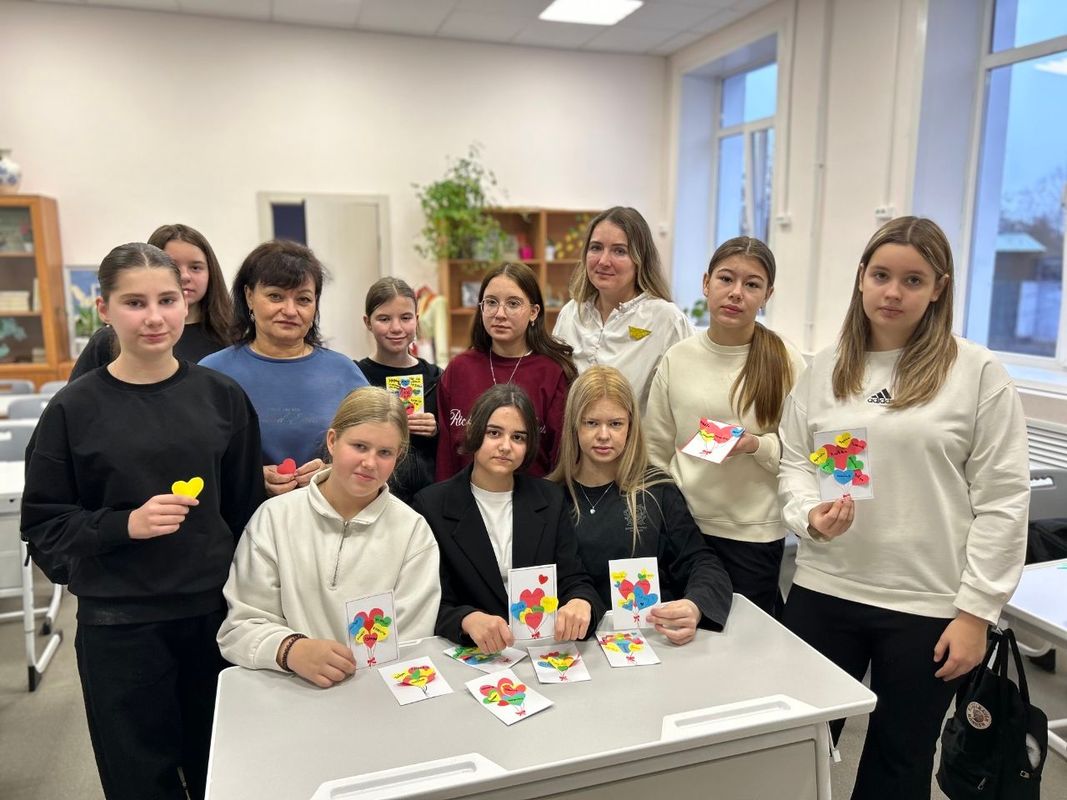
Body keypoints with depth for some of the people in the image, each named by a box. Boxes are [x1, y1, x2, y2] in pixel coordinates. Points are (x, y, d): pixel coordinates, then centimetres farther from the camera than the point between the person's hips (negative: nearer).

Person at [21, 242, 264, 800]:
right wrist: (125, 525, -19)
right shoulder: (75, 408, -6)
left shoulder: (222, 396, -1)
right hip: (118, 625, -1)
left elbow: (247, 507, 4)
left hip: (217, 611, 2)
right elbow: (42, 525, -3)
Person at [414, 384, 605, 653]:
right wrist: (469, 619, -27)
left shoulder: (550, 499, 7)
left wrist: (581, 603, -21)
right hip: (472, 654, 0)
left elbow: (574, 581, 3)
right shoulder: (432, 505, -1)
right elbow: (435, 607, -5)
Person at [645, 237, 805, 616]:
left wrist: (757, 445, -21)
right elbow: (656, 450, 7)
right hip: (682, 526, 2)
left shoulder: (786, 363, -6)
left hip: (754, 534, -2)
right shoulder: (677, 358, 0)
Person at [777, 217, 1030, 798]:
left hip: (927, 606, -2)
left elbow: (1002, 499, -6)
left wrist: (976, 611, -7)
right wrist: (811, 516, -13)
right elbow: (794, 463, 8)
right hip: (823, 592, 3)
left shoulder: (977, 372, -6)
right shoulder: (825, 368, 4)